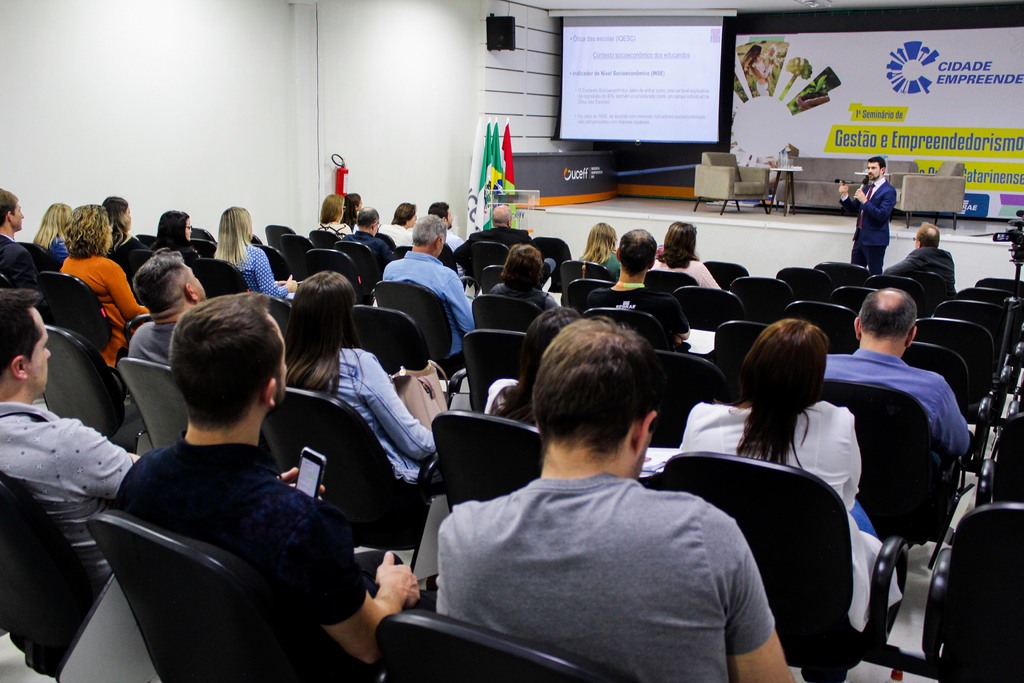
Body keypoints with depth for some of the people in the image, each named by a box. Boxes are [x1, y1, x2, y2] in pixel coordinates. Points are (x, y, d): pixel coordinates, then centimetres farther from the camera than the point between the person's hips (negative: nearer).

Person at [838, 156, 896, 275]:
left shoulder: (889, 191, -11)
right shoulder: (866, 187, 13)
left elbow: (882, 215, -21)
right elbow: (853, 209, 16)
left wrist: (865, 201, -26)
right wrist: (844, 195, -1)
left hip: (875, 239, -8)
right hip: (860, 236, 8)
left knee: (875, 274, -1)